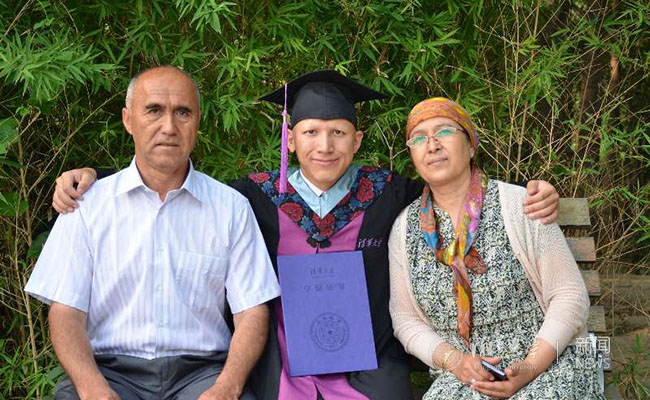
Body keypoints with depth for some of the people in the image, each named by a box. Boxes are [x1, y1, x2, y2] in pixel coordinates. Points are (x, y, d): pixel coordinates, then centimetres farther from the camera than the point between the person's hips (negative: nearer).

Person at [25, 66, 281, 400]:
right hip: (110, 370, 0)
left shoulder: (231, 207, 9)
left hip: (200, 372, 0)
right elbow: (66, 313, 1)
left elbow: (252, 312, 4)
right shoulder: (87, 205, 6)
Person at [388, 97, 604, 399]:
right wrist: (453, 360, -9)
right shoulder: (404, 229, 6)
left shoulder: (517, 204, -4)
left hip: (544, 364, -2)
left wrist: (531, 367, -15)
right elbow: (405, 319, 9)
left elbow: (569, 296, -4)